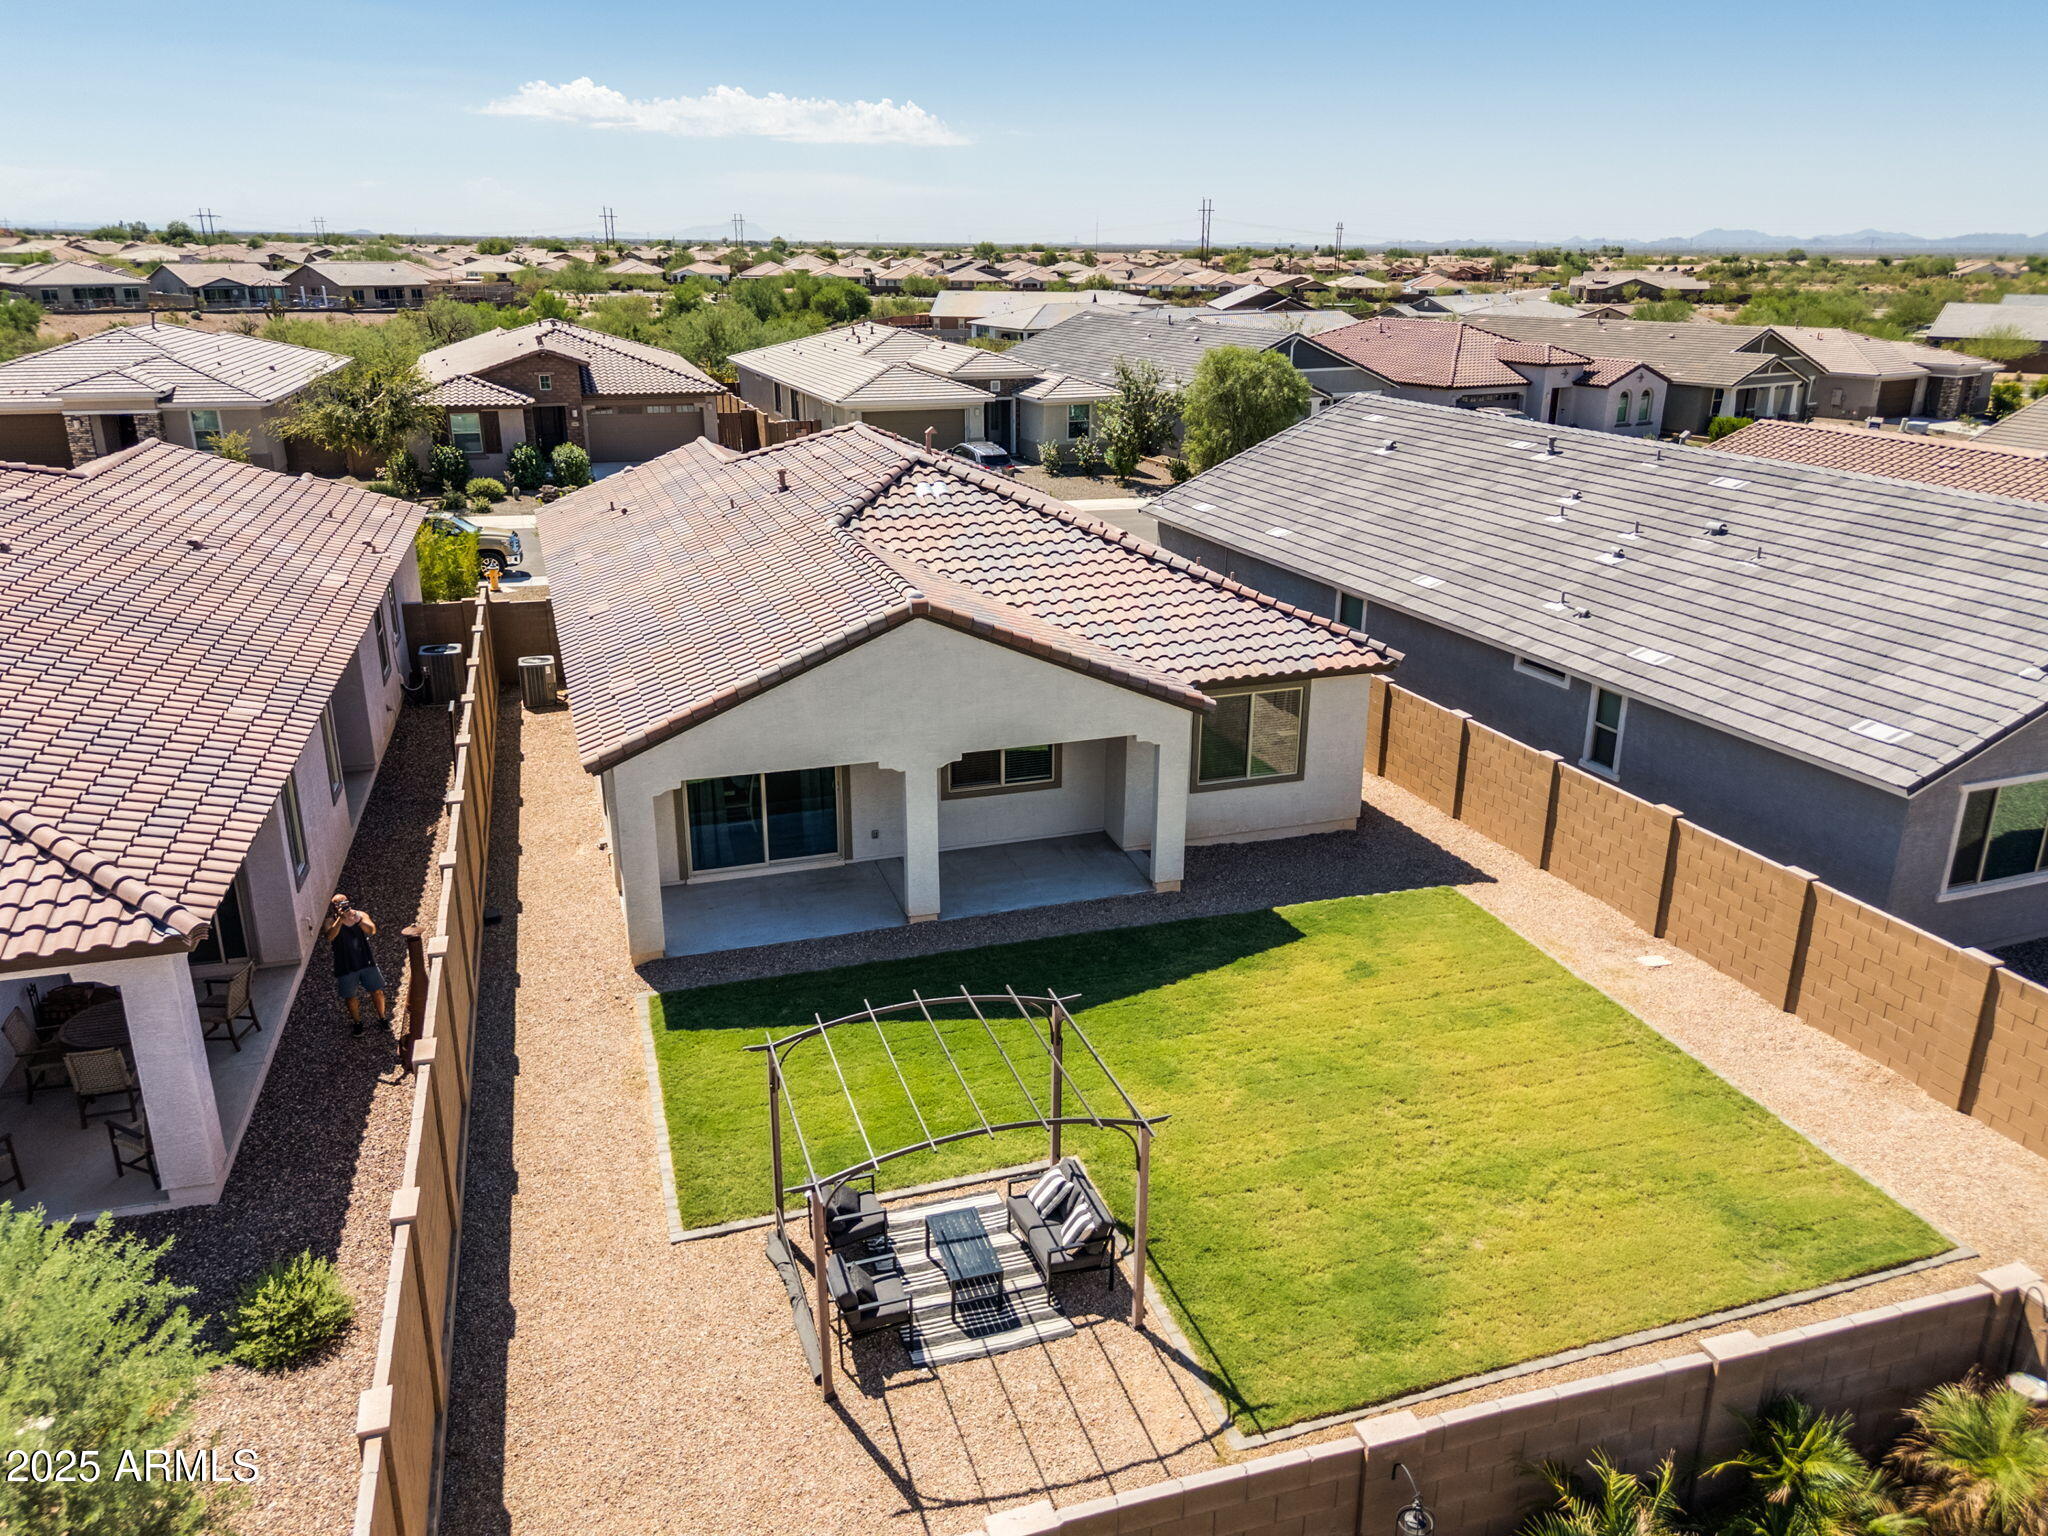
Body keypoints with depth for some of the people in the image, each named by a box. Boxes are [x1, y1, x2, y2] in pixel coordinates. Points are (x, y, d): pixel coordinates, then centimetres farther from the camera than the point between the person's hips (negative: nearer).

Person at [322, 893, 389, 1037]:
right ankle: (357, 1022, 32)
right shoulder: (331, 922, -8)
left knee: (377, 991, 7)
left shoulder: (361, 915, -2)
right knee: (350, 997, 10)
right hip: (345, 967, -1)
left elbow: (372, 930, -18)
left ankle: (382, 1019, 27)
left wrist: (358, 920, -35)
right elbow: (330, 936, -28)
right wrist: (340, 919, -37)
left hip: (366, 962, 1)